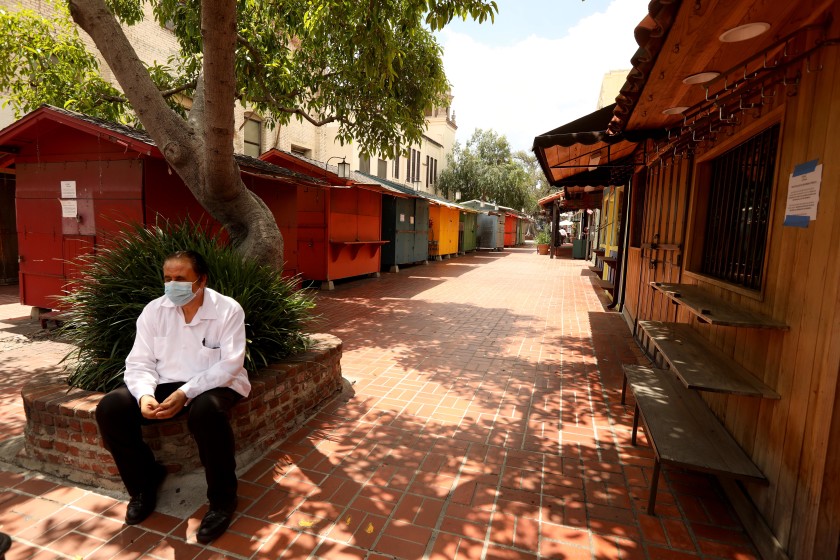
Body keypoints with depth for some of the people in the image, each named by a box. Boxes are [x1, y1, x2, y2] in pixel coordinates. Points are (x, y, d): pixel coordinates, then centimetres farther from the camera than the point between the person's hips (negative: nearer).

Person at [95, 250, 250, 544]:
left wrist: (186, 392, -30)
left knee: (206, 411, -38)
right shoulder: (153, 310, 1)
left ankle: (222, 498, -14)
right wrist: (145, 394, -22)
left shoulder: (228, 310, -13)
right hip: (166, 385, 5)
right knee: (110, 408, -16)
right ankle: (145, 481, 9)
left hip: (215, 385, -5)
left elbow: (229, 364, -18)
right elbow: (140, 362, -1)